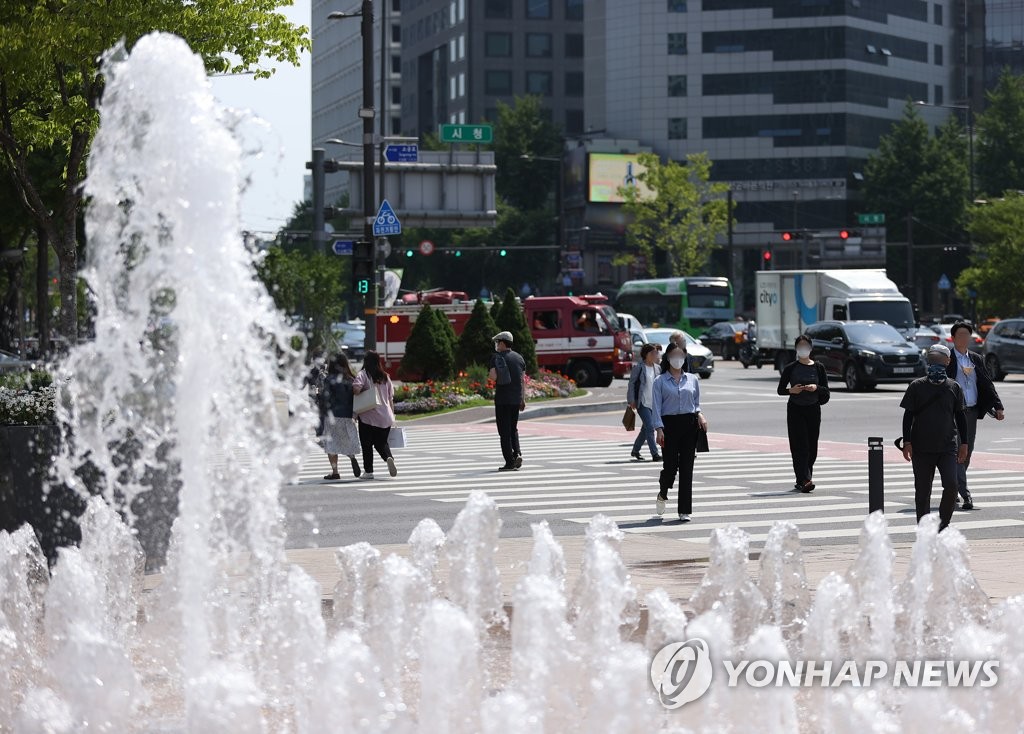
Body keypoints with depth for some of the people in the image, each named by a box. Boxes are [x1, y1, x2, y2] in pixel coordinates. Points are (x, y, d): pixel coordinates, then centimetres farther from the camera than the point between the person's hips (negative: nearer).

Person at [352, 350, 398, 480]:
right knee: (381, 443, 14)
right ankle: (389, 457, -15)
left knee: (367, 445, 7)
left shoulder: (363, 374, -6)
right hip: (385, 417, 4)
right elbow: (391, 397, 10)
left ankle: (368, 471, 7)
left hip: (368, 417, -4)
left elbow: (356, 388, -25)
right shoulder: (385, 376, 8)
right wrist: (392, 414, 17)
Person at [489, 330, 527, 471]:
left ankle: (510, 462, -2)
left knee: (504, 431, 1)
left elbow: (493, 376, -18)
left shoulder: (496, 357, -7)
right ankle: (517, 453, -2)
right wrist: (523, 399, 10)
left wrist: (489, 374, 6)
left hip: (502, 399, -4)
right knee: (513, 428, 19)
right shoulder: (519, 357, 8)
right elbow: (523, 380, 7)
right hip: (516, 398, 4)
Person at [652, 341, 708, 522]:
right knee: (670, 465, -5)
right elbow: (656, 407, -3)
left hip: (689, 424, 2)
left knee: (686, 467, -1)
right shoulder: (660, 381, 1)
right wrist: (659, 429, -13)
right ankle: (663, 495, 29)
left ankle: (685, 511, 2)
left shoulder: (692, 380, 11)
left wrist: (699, 414, -4)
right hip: (669, 424, -2)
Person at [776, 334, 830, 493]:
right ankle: (804, 481, -20)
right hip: (795, 410, -2)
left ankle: (802, 481, 16)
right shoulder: (790, 368, 1)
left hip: (813, 409, 2)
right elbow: (780, 390, 3)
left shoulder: (818, 367, 5)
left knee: (812, 448, 4)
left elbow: (826, 390, 4)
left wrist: (816, 388, -16)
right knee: (800, 446, -12)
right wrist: (791, 390, -16)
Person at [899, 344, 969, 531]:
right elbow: (908, 416, 3)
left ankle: (943, 524, 1)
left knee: (951, 485, -14)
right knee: (922, 491, 4)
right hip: (921, 449, 0)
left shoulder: (953, 387, 5)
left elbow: (960, 416, 12)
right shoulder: (917, 387, 1)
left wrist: (963, 443, 9)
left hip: (948, 447, 0)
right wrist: (907, 442, -4)